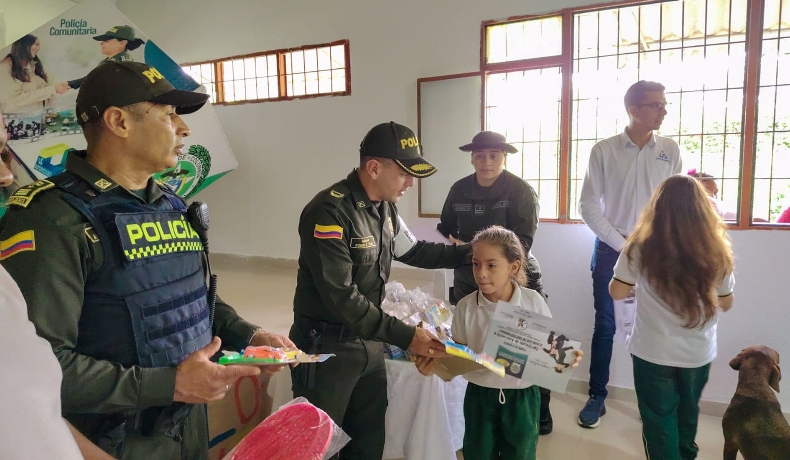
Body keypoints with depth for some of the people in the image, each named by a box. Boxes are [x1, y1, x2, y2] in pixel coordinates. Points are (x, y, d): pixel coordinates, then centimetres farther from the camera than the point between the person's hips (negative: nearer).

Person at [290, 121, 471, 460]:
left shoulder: (385, 208, 3)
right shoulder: (329, 212, -24)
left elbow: (412, 250, 20)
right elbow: (342, 297, -28)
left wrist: (467, 252, 10)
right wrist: (404, 336, -27)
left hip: (369, 343, 8)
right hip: (326, 347, -7)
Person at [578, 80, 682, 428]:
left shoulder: (670, 150, 3)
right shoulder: (603, 151, -3)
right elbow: (588, 205, -3)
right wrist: (621, 244, -7)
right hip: (611, 249, -1)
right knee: (605, 324, 5)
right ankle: (597, 397, 18)